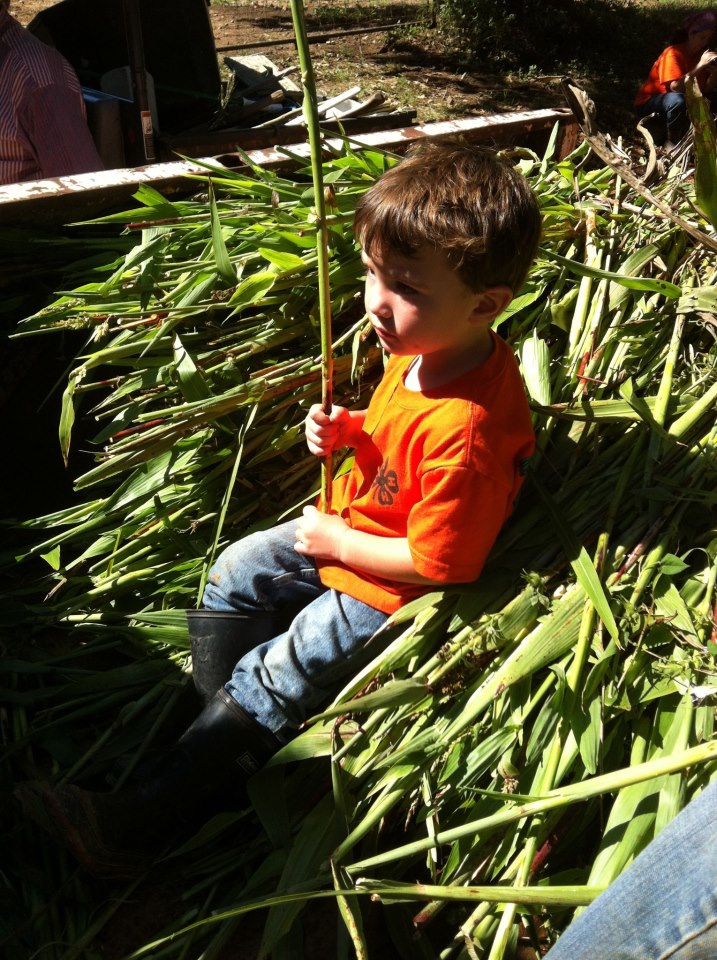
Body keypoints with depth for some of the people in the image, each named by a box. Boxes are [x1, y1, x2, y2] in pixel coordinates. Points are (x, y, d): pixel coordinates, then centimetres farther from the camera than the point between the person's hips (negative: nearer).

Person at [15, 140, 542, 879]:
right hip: (349, 528, 10)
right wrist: (348, 430, -9)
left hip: (388, 589, -9)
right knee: (234, 574, 13)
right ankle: (220, 718, 28)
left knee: (272, 681, -6)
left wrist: (336, 542, -17)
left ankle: (144, 821, 8)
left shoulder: (468, 430, -38)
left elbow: (438, 561, -29)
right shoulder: (424, 349, -9)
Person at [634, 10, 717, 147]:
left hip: (673, 104, 6)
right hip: (648, 103, -6)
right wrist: (699, 66, -34)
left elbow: (705, 89, -3)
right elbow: (675, 86, -33)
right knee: (676, 100, -36)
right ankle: (672, 141, -17)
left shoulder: (700, 55, 2)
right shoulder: (673, 53, -19)